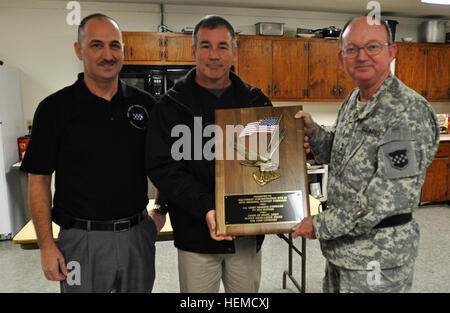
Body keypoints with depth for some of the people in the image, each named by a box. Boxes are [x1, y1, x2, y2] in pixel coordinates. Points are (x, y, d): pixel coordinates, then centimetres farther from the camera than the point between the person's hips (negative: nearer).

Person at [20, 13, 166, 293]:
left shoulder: (145, 104, 1)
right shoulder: (55, 108, -6)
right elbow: (39, 180, -3)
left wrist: (161, 210, 2)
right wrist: (46, 245, -7)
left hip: (138, 235, 3)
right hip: (81, 239, -2)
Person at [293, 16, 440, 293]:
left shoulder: (410, 112, -22)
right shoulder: (352, 101, 6)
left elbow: (390, 196, -27)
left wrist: (321, 226, -20)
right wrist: (313, 132, -3)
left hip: (378, 259, -8)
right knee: (333, 288, 24)